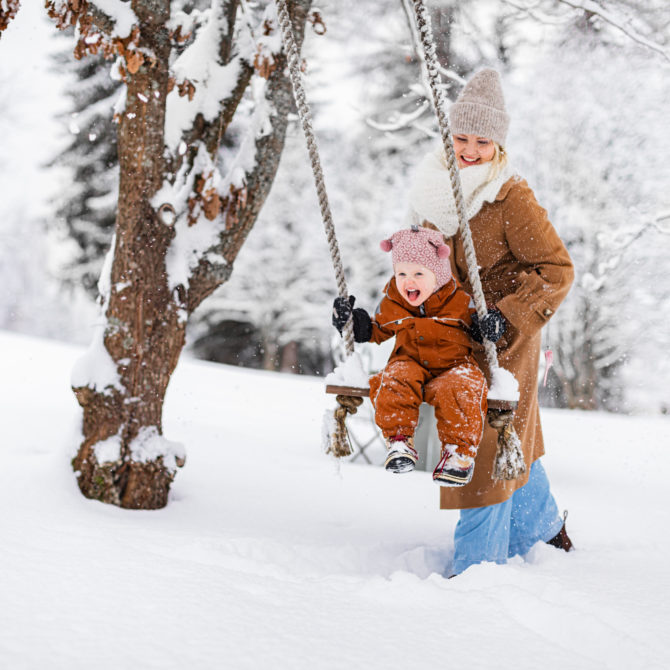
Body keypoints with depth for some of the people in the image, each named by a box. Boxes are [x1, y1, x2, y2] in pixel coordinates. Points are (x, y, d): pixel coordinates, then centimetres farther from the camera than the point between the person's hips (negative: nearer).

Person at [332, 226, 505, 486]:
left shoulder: (461, 301, -3)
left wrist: (488, 328, -13)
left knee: (457, 390, -35)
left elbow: (476, 330, 9)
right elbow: (378, 330, 21)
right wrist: (354, 321, 5)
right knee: (394, 384, -32)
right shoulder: (392, 303, 5)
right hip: (410, 364, 2)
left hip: (453, 365, -2)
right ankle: (399, 439, -18)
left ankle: (460, 450, -21)